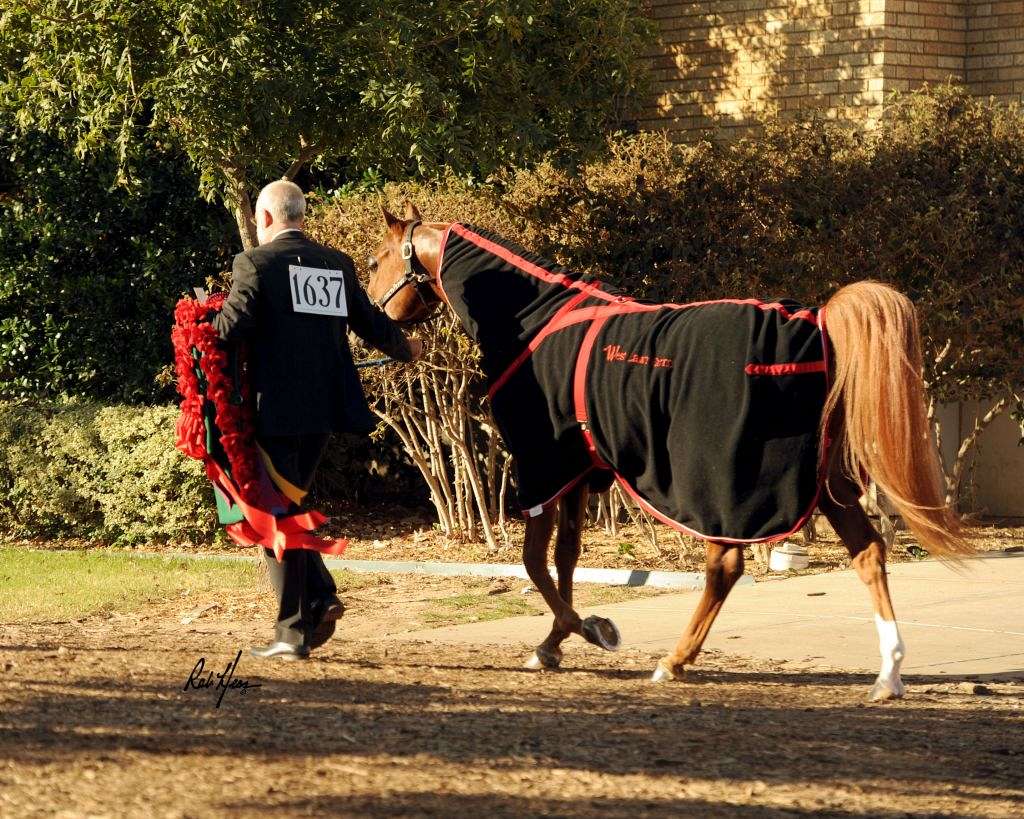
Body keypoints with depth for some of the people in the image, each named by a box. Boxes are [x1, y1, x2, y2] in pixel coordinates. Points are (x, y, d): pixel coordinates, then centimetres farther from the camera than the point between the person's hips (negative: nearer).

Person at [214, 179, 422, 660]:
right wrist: (406, 350, 36)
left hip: (275, 409, -6)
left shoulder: (255, 264, -8)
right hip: (325, 408, 6)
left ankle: (293, 633, 0)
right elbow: (371, 324, 16)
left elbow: (231, 327, -18)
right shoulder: (337, 265, 9)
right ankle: (320, 597, 4)